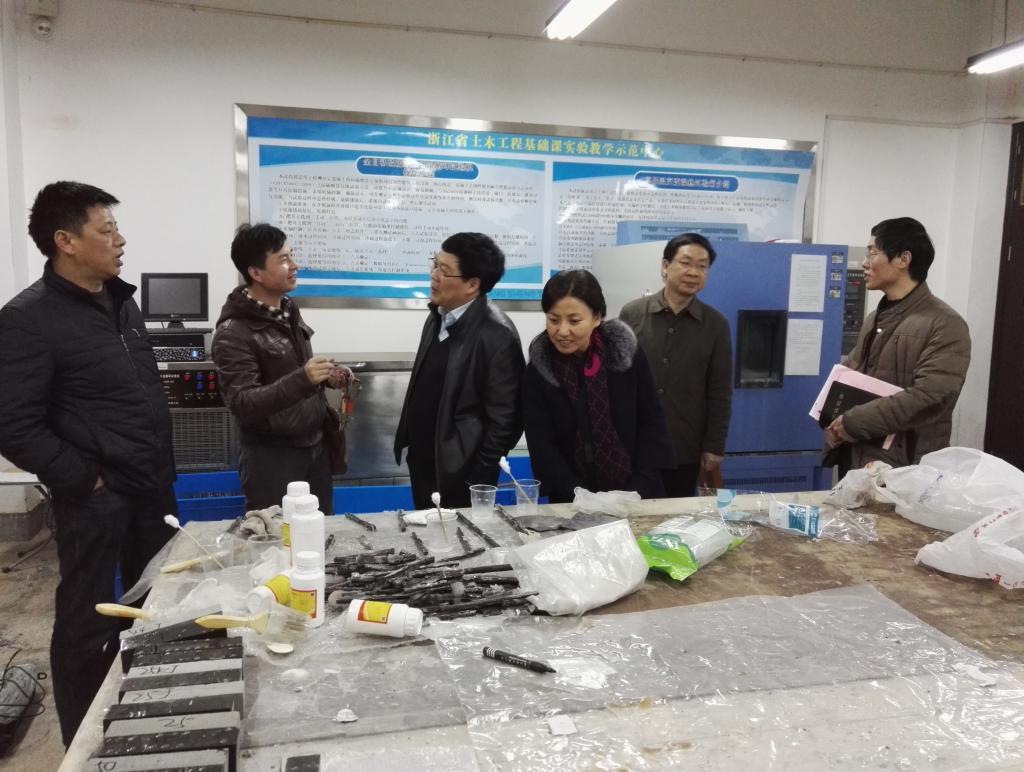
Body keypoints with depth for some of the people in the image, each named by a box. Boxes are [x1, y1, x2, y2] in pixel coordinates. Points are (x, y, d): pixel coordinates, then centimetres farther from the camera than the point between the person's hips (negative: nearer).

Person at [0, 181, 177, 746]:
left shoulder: (120, 300, 9)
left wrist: (163, 469, 13)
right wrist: (84, 479, -14)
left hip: (152, 488, 7)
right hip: (95, 499, -7)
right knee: (89, 625, 6)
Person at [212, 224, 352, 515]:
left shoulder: (289, 310, 8)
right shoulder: (233, 332, -16)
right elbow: (241, 403, -23)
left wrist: (326, 376, -1)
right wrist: (302, 380, -34)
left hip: (316, 446, 7)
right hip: (272, 457, -7)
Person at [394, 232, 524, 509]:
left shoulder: (497, 336, -21)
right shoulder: (438, 316, 4)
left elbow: (503, 422, -19)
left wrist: (476, 481, -14)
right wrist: (410, 445, 13)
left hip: (456, 475, -7)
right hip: (421, 463, 7)